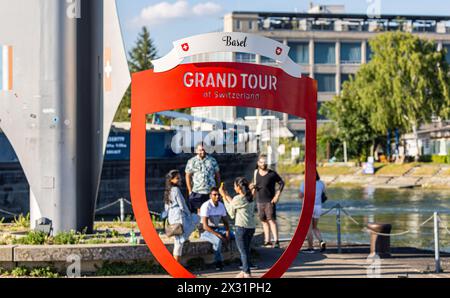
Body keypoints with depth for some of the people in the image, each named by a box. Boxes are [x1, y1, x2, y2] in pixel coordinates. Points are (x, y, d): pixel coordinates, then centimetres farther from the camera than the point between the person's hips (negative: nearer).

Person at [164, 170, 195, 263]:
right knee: (179, 243, 1)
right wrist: (189, 215, 1)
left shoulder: (167, 191, 14)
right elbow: (182, 205, -12)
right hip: (179, 217, -8)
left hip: (171, 218, 8)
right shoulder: (176, 190, -12)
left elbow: (166, 207, 19)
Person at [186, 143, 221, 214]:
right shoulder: (192, 162, 3)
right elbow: (188, 176, 2)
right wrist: (190, 191, -4)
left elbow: (217, 175, 12)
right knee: (199, 212, 0)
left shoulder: (212, 160, 8)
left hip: (211, 192, 1)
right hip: (197, 192, -1)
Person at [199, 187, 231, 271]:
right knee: (218, 240, -37)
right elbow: (205, 226, -25)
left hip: (216, 229, 7)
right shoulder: (206, 206, -20)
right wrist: (219, 235, -29)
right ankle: (219, 263, -22)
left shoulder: (221, 205, 2)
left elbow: (225, 222, 9)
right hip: (205, 231, -7)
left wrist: (227, 232, -12)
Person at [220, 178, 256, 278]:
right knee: (246, 250, 19)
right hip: (251, 227, 8)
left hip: (241, 227, -8)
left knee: (243, 251, -1)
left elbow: (230, 209, 2)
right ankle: (244, 271, 29)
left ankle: (247, 273, -3)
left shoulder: (238, 199, -14)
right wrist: (226, 195, 24)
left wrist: (223, 196, 10)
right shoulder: (250, 198, 9)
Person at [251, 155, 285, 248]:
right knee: (264, 221, 9)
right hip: (259, 201, 5)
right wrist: (253, 187, -3)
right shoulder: (256, 172, 7)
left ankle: (276, 241, -16)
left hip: (270, 201, -5)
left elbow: (281, 183, -2)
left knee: (271, 220, -12)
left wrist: (277, 195, -8)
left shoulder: (272, 174, -8)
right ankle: (267, 241, 15)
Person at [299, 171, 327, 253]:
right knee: (315, 227, 16)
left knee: (309, 228, 2)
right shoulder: (321, 184, 5)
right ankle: (321, 242, -6)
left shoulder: (305, 184, -7)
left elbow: (301, 196, -5)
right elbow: (323, 193, 20)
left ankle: (310, 247, 1)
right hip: (318, 207, 4)